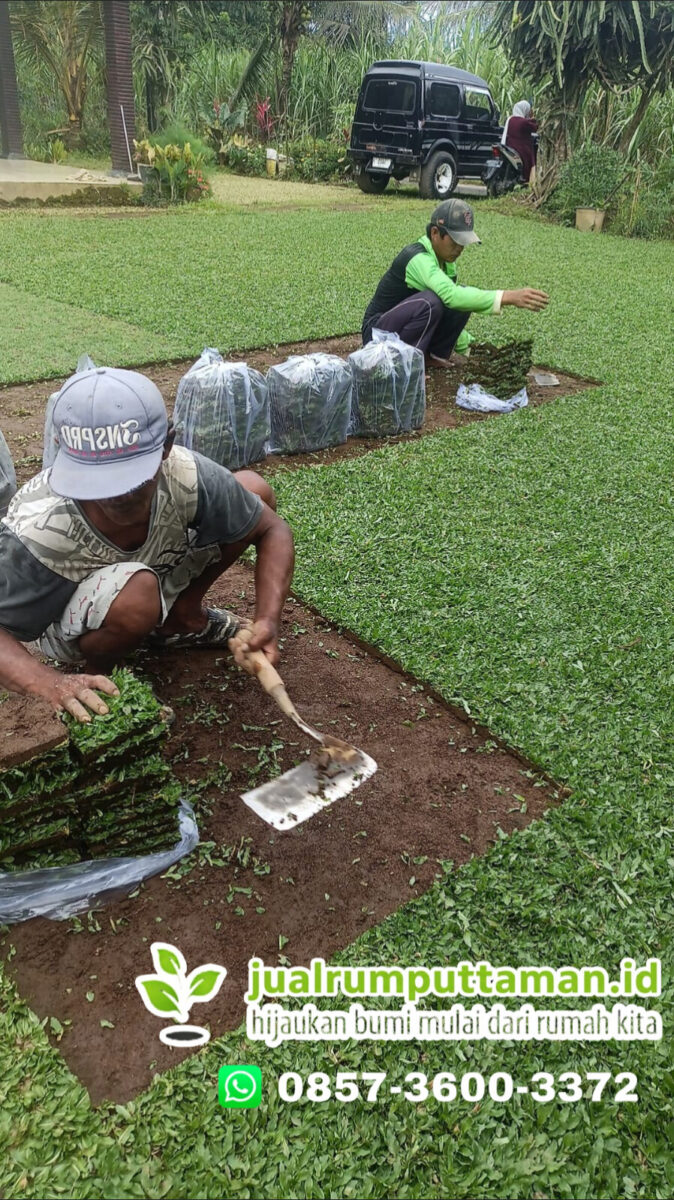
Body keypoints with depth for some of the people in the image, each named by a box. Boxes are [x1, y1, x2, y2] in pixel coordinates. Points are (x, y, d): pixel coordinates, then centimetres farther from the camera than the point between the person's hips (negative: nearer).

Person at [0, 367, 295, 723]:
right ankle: (97, 677, -4)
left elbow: (272, 529, -19)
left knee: (254, 489, -9)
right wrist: (48, 681, -52)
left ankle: (182, 615, 11)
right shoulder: (39, 531, -39)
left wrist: (268, 620, -34)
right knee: (136, 591, -39)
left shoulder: (185, 476, -31)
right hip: (73, 625, -4)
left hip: (160, 571, 4)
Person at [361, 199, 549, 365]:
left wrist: (468, 348, 7)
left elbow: (454, 299, 14)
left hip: (408, 325, 8)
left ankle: (436, 356, 3)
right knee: (430, 302, -33)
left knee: (463, 300, -10)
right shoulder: (418, 259, -27)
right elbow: (451, 295, -44)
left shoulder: (445, 261, 1)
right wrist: (508, 297, -48)